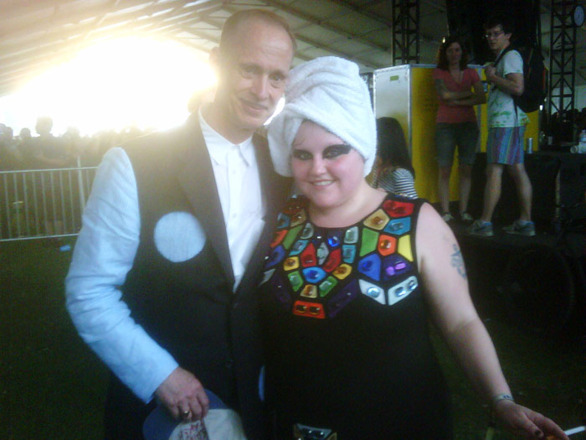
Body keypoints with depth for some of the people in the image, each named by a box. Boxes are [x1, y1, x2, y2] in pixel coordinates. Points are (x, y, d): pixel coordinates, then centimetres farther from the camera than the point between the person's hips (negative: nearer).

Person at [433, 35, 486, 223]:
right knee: (444, 170, -7)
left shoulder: (471, 73, 15)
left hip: (468, 124, 2)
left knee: (466, 169, -1)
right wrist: (469, 94, 1)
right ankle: (445, 212, -3)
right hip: (445, 124, -2)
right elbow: (445, 95, -8)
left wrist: (458, 101, -6)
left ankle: (464, 211, 4)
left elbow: (482, 98, 3)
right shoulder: (439, 72, 9)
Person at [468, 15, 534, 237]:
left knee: (494, 170, -12)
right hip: (510, 121, 10)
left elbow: (517, 87, -20)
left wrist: (492, 76, -10)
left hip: (504, 122, -10)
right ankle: (525, 222, 10)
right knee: (517, 169, 7)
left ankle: (484, 223, -12)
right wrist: (492, 78, 16)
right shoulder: (503, 58, 23)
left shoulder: (510, 56, -7)